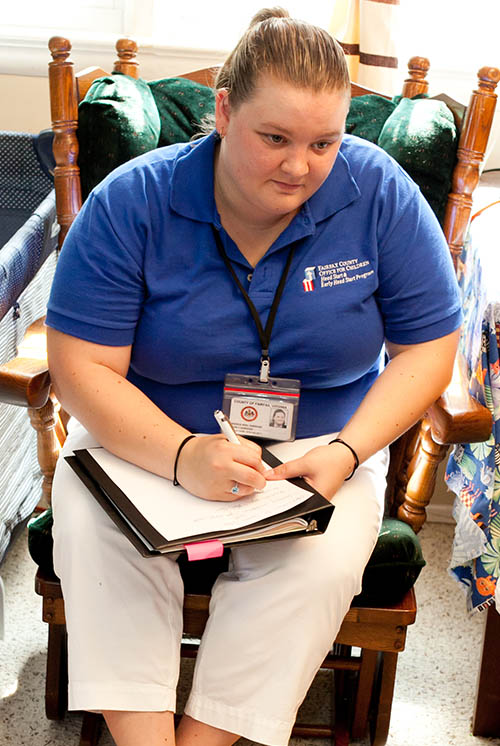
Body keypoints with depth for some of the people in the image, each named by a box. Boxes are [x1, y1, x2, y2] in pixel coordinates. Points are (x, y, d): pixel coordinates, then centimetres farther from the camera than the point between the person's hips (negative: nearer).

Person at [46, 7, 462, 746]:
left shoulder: (380, 194, -8)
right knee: (90, 526, -29)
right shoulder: (132, 203, -12)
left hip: (320, 445, 0)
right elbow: (81, 368, -14)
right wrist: (181, 455, -31)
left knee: (320, 560, -30)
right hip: (153, 438, 0)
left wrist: (346, 452, -19)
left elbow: (427, 347, -3)